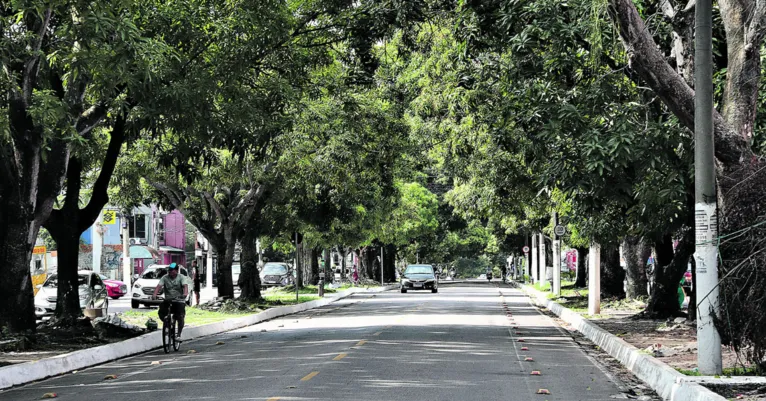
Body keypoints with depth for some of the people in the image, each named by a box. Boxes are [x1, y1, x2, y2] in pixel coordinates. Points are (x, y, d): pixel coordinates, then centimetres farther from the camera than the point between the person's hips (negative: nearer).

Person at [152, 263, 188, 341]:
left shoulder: (181, 277, -2)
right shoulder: (165, 278, 3)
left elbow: (185, 286, -19)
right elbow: (159, 286, -10)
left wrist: (185, 294, -41)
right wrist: (154, 294, -29)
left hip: (179, 300, -2)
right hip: (167, 300, 2)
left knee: (180, 317, -13)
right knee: (161, 313, -17)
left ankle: (178, 334, -1)